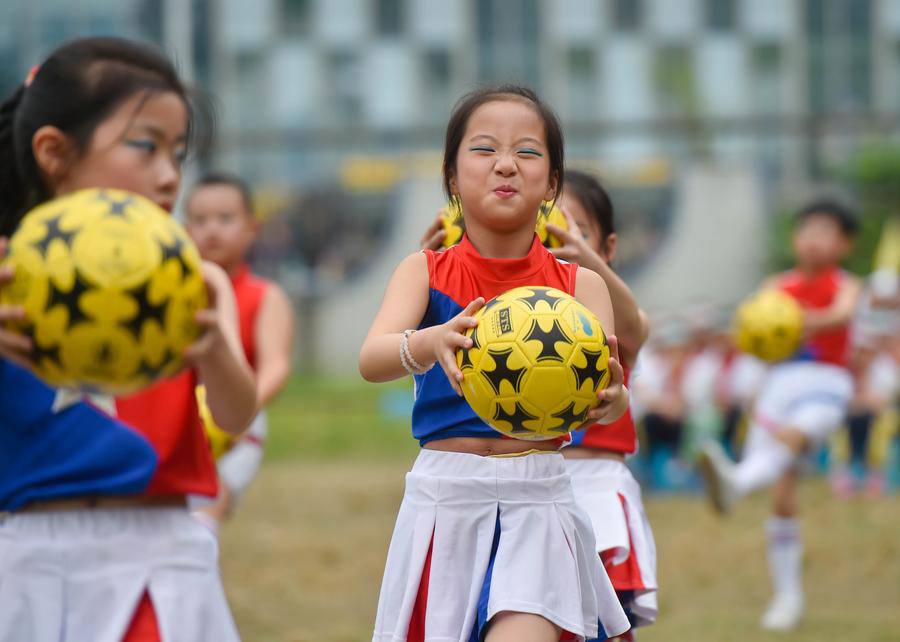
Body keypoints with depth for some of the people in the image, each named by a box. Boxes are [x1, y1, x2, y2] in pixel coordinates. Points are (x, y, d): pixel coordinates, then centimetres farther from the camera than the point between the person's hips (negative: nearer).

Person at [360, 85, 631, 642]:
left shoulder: (580, 285, 2)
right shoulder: (426, 272, 1)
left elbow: (607, 388, -12)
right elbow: (372, 359, -17)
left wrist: (613, 398, -37)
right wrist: (432, 344, -40)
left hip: (538, 500, -1)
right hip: (445, 497, 1)